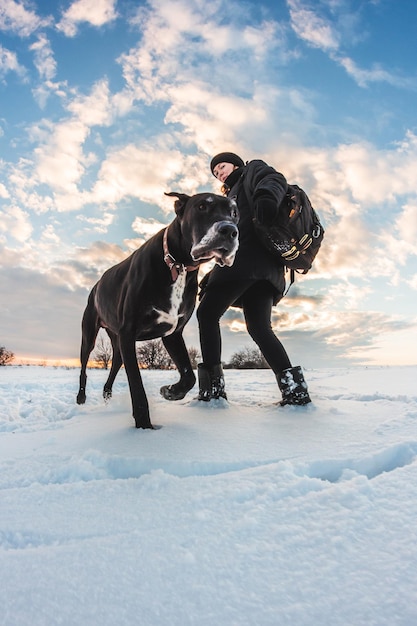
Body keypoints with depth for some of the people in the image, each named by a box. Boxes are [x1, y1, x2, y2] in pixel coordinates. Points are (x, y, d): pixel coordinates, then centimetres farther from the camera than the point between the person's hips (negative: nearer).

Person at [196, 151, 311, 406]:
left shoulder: (252, 169, 18)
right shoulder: (234, 195, 39)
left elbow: (274, 179, -7)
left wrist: (267, 195, -31)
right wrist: (213, 275, 23)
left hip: (248, 258, -9)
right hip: (267, 266, 9)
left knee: (207, 312, -6)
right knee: (259, 327, 2)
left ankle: (212, 384, -11)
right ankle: (294, 385, -9)